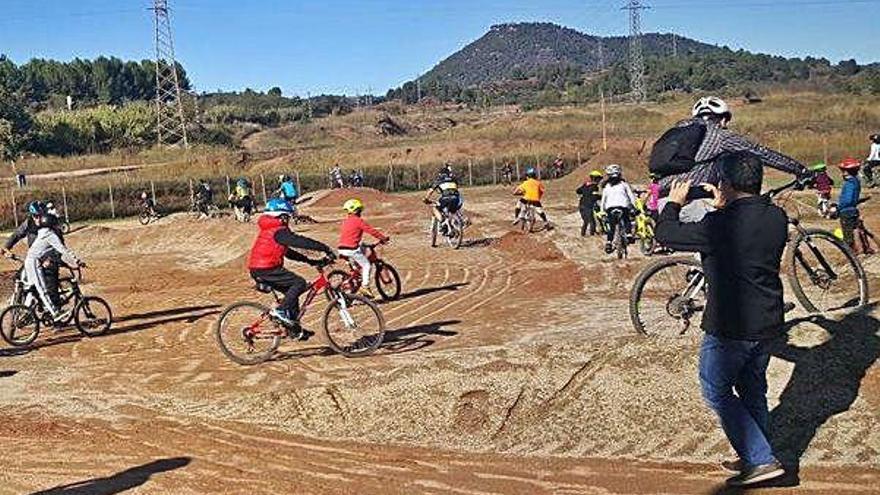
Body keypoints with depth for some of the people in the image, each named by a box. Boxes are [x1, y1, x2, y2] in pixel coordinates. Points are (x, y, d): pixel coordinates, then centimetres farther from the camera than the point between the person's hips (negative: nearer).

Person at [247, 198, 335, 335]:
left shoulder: (268, 230, 23)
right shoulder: (279, 231, -10)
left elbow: (287, 251, 27)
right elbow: (301, 242, -17)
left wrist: (309, 261, 24)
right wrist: (325, 249, -13)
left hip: (257, 270, 10)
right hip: (266, 269, -10)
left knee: (292, 291, 16)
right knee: (299, 283, -10)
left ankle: (295, 329, 18)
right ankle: (280, 311, -13)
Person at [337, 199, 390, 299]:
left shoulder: (345, 221, 18)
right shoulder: (359, 221, -7)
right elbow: (372, 230, -8)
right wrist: (384, 238, 1)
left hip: (342, 248, 8)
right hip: (352, 249, -8)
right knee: (367, 266, 4)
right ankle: (365, 286, -3)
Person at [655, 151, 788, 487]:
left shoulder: (720, 224, -23)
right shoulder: (777, 217, -1)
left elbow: (666, 234, -11)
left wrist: (674, 203, 7)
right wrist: (724, 208, 21)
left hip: (730, 327, -7)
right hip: (769, 324, 7)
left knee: (716, 391, 9)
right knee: (753, 391, 21)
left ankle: (761, 460, 5)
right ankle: (755, 458, 33)